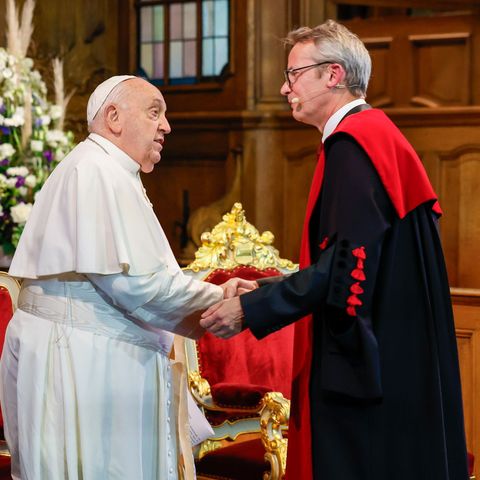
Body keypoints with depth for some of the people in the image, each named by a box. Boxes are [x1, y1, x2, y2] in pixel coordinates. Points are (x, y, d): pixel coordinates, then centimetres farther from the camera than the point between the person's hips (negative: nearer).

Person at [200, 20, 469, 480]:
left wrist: (250, 309, -16)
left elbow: (346, 263, -22)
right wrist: (261, 290, 14)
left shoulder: (353, 141, -14)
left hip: (366, 363, -10)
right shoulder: (373, 133, 16)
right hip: (385, 355, 10)